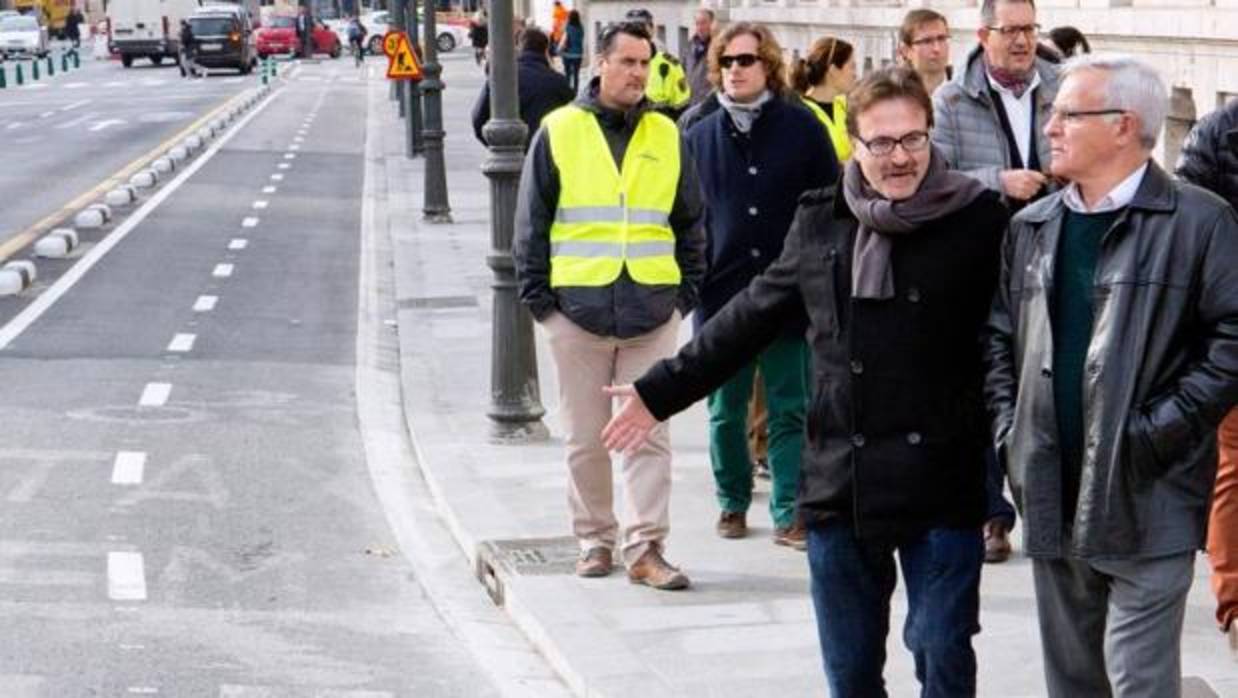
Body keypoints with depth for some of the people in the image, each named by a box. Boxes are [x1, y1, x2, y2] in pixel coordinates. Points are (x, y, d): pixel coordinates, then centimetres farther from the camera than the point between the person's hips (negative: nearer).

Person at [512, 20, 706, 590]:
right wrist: (537, 296, -1)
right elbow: (531, 222, 4)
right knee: (586, 438, 7)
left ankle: (644, 548, 2)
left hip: (653, 311, 1)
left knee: (651, 436, -1)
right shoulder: (559, 132, 2)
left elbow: (690, 222, 14)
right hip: (578, 308, -1)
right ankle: (595, 539, 19)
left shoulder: (666, 136, 8)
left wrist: (687, 292, 6)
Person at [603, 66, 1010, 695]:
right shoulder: (820, 222, 7)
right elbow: (752, 316, 17)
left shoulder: (977, 220, -6)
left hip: (940, 488, -4)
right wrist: (660, 392, 22)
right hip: (840, 485, 4)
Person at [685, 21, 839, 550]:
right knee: (725, 412, 10)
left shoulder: (801, 128, -1)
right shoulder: (700, 136, 5)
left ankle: (788, 515, 6)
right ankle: (733, 502, 26)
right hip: (722, 294, 2)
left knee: (790, 411, 1)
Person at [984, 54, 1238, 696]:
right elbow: (999, 336, 19)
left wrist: (1165, 427, -15)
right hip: (1054, 496, 6)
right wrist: (1009, 429, 7)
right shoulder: (1032, 228, 12)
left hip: (1148, 500, -6)